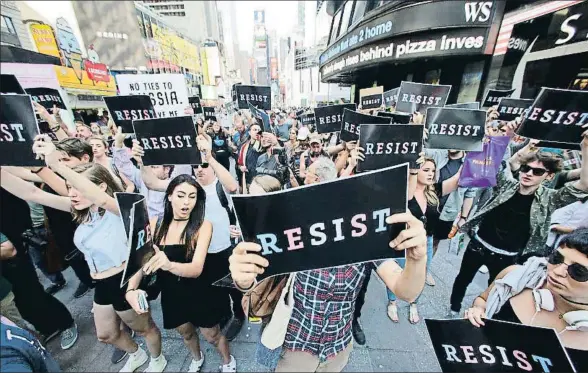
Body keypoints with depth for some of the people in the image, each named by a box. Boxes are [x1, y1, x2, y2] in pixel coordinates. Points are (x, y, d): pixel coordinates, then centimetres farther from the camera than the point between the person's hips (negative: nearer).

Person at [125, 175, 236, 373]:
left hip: (199, 294, -4)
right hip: (171, 294, 4)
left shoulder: (203, 226, -23)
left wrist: (169, 265, -50)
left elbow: (196, 268, -31)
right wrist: (131, 289, -30)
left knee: (212, 336, 17)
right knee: (186, 332, 29)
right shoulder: (155, 224, -11)